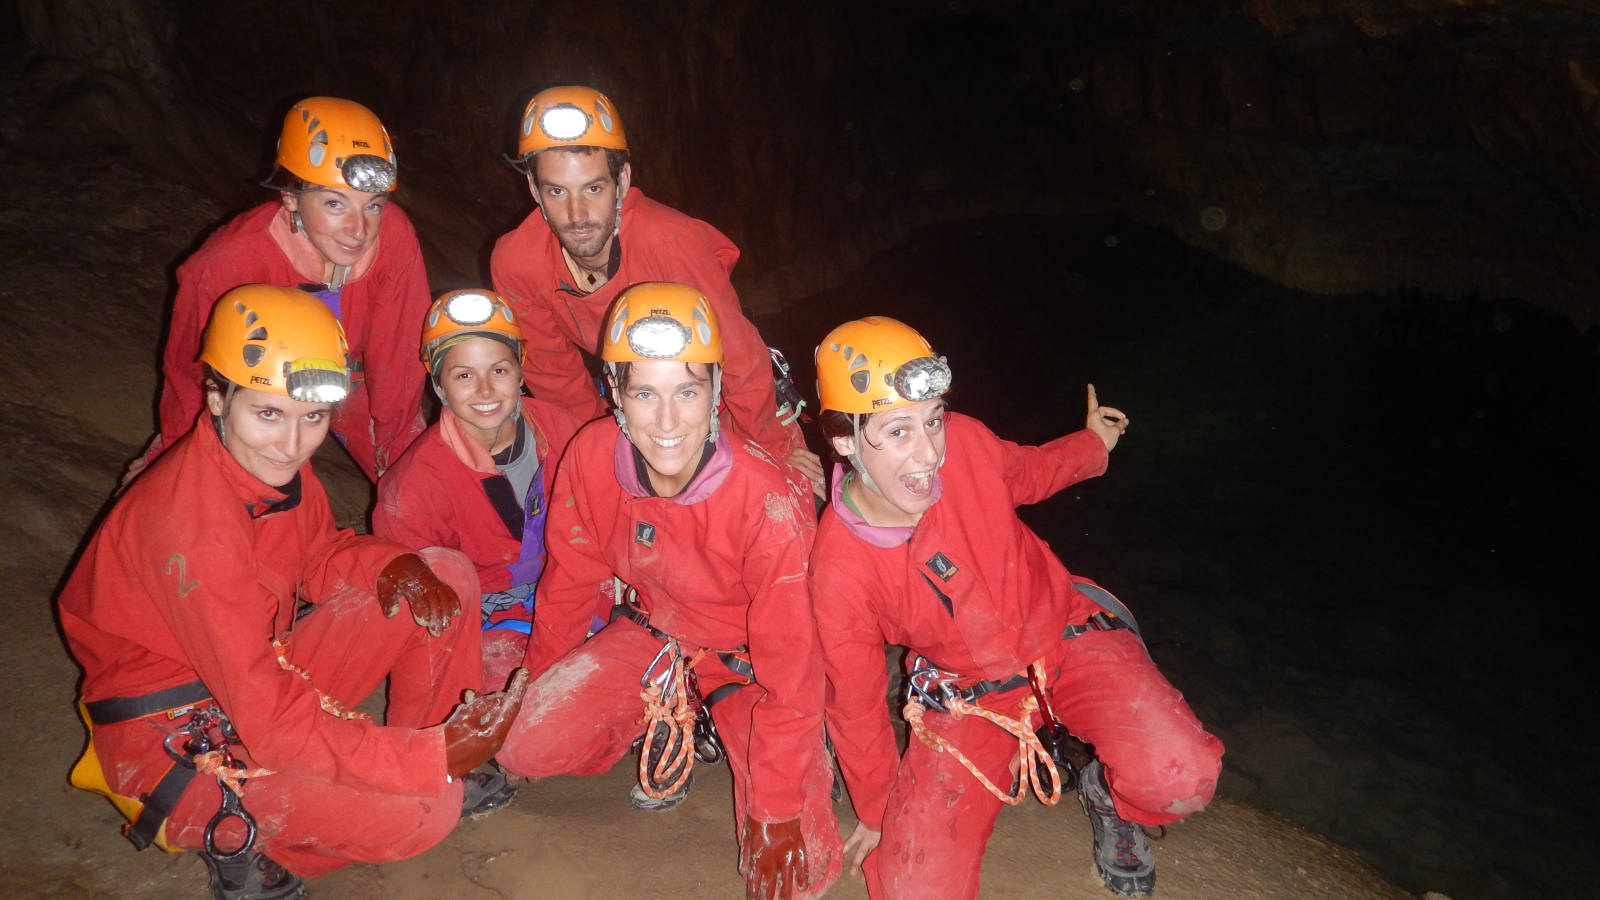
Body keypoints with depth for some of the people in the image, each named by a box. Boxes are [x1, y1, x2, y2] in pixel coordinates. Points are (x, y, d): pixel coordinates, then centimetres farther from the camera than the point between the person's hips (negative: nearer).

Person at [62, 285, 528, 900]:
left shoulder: (271, 461, -7)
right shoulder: (191, 524, -32)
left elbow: (319, 554, 10)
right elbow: (271, 722, -32)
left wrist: (396, 567, -14)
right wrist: (430, 759, -32)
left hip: (268, 674, 8)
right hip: (176, 735, -8)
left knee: (447, 573, -4)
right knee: (426, 810, -24)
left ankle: (438, 755, 8)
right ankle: (240, 839, 0)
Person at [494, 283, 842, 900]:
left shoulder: (767, 500, -32)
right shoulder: (590, 458, -19)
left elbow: (790, 666, -24)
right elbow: (569, 583, -1)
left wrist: (776, 813, -21)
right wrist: (536, 687, 13)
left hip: (746, 663, -3)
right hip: (651, 634, 4)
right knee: (521, 745, -12)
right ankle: (669, 728, 12)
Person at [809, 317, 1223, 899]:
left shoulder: (962, 441, -20)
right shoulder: (837, 570, -24)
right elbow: (855, 705, -7)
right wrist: (877, 811, 6)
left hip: (1062, 629, 1)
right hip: (968, 693, 0)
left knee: (1180, 779, -27)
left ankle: (1107, 794, 11)